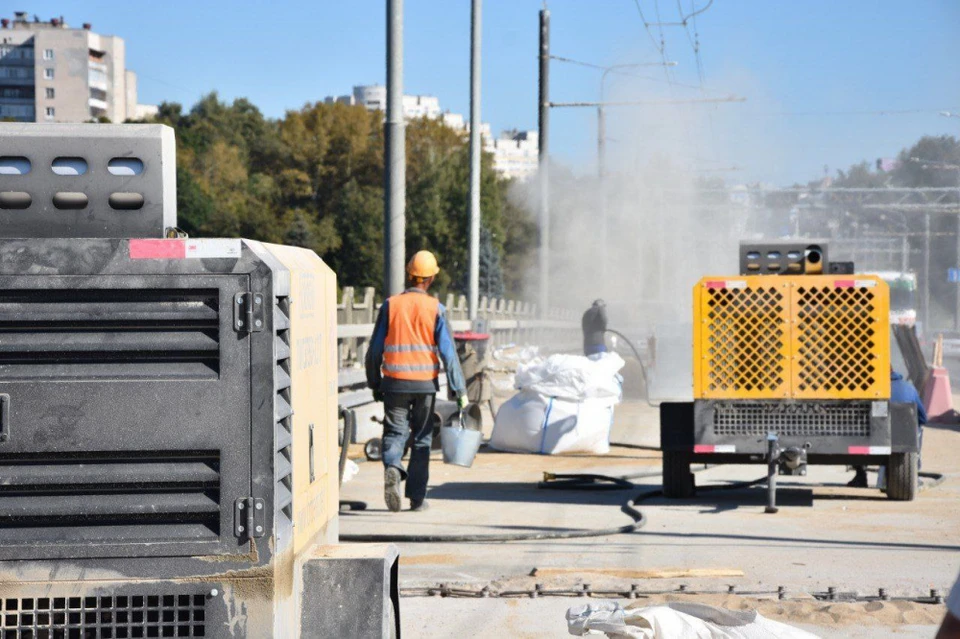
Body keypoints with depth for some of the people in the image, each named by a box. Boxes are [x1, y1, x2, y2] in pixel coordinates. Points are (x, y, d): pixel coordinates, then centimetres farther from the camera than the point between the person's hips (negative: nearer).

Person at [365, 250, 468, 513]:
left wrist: (374, 383, 13)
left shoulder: (390, 305, 1)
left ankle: (392, 469, -26)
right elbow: (448, 351, -7)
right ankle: (417, 496, 12)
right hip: (425, 383, 0)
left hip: (395, 382, 0)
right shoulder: (435, 309, -4)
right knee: (422, 438, 10)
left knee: (394, 433, 5)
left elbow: (375, 349, 3)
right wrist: (460, 389, -3)